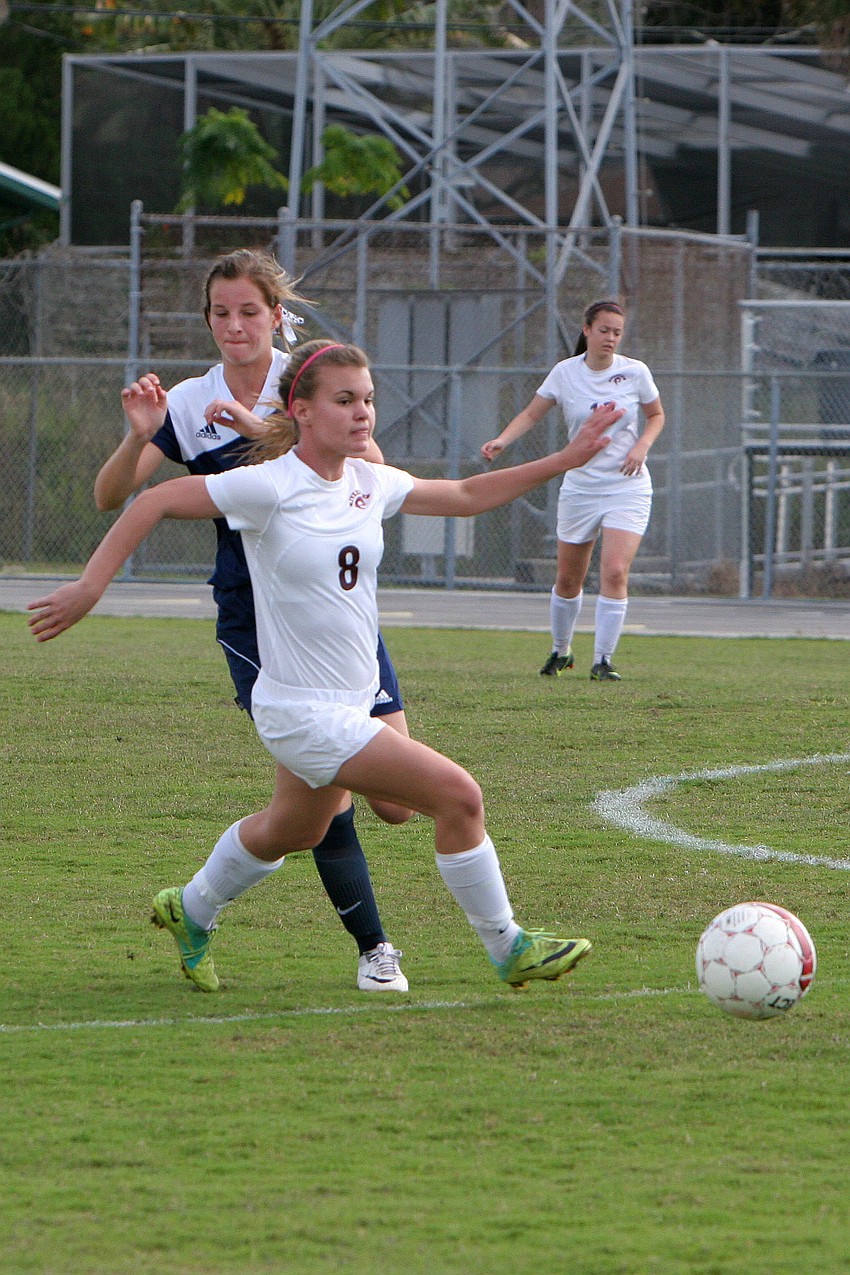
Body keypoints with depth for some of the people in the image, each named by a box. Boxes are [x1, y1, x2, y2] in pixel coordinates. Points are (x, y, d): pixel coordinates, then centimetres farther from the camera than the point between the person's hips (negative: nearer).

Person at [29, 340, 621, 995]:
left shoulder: (371, 482, 0)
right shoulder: (271, 486, -21)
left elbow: (463, 496, 14)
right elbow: (156, 502, -14)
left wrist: (562, 462, 8)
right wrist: (89, 586, -18)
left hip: (352, 700, 9)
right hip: (302, 712, -9)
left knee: (293, 830, 31)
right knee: (457, 794, -16)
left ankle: (191, 912, 55)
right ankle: (509, 949, 0)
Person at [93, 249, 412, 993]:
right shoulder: (188, 405, 2)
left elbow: (368, 462, -18)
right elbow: (111, 498, -3)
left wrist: (267, 429, -28)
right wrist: (139, 436, -23)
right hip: (253, 617, -1)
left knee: (396, 803, -6)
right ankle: (374, 948, 5)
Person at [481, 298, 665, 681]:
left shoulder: (635, 372, -2)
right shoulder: (565, 373, -2)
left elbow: (656, 415, 12)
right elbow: (532, 413, 0)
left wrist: (642, 445, -8)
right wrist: (502, 440, -17)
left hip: (628, 487, -1)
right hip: (579, 487, 1)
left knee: (615, 572, -17)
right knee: (568, 578, 7)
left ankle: (603, 660, -11)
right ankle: (561, 650, 30)